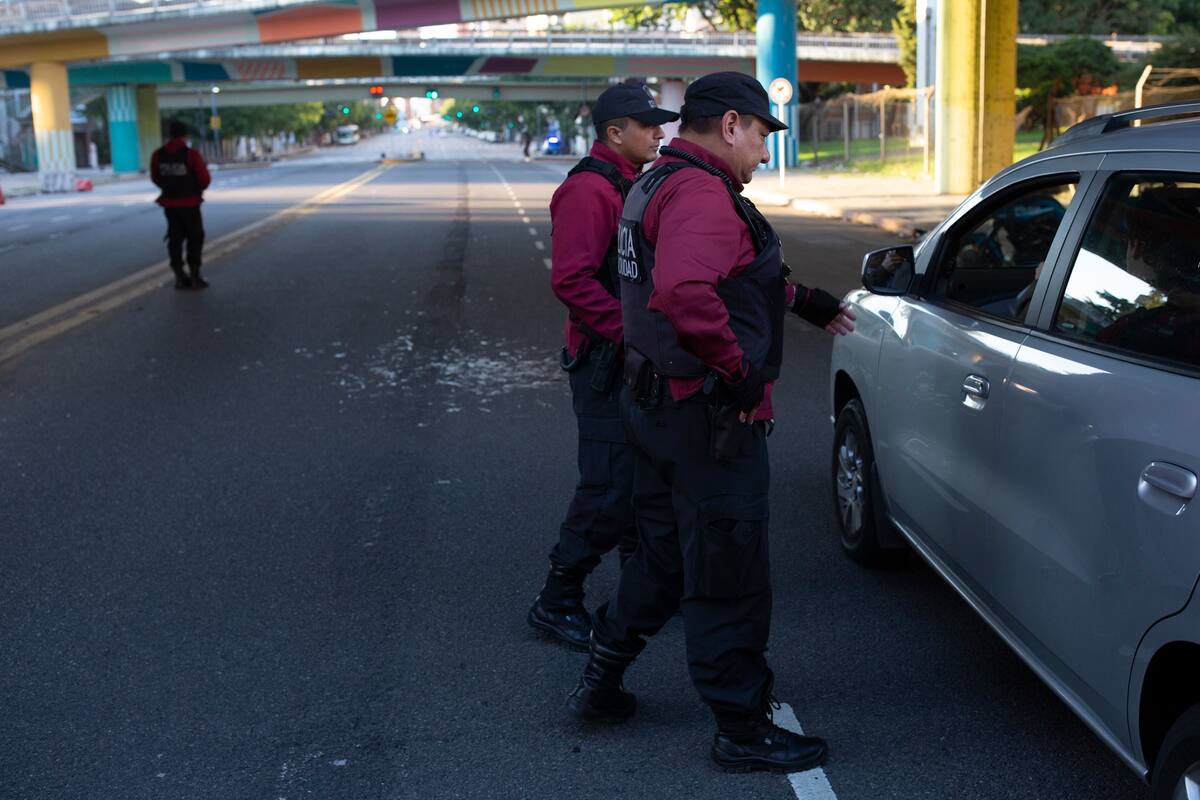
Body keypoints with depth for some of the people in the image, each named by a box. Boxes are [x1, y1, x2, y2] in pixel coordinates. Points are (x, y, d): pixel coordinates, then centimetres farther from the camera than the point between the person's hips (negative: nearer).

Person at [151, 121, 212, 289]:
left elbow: (155, 178, 6)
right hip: (189, 203, -4)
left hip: (169, 203, 4)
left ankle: (179, 277, 14)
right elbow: (204, 180, -12)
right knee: (195, 238, 7)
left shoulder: (158, 155, -3)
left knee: (175, 238, 13)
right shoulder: (191, 155, -16)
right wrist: (197, 189, 10)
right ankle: (194, 277, 6)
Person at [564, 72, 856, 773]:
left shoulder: (660, 184, 16)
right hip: (711, 420, -11)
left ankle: (602, 683, 33)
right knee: (728, 580, 1)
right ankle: (744, 730, 14)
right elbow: (685, 293, -38)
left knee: (663, 556, 23)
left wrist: (804, 300, 28)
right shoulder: (701, 192, -20)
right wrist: (737, 366, -27)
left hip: (656, 403, 11)